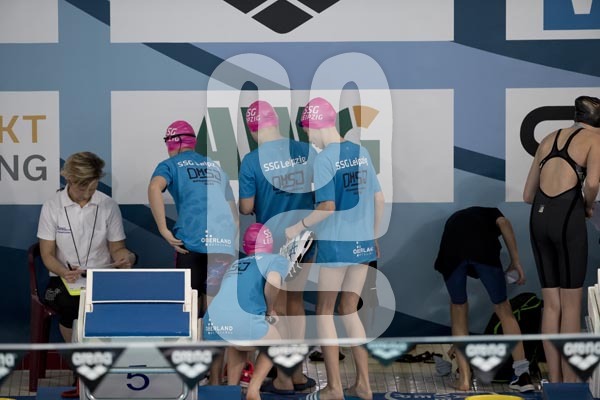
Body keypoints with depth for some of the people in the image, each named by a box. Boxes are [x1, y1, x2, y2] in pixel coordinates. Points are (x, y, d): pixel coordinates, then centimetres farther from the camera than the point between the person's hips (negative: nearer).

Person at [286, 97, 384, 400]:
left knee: (324, 312, 7)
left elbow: (327, 207, -20)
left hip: (333, 244, -6)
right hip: (362, 244, 6)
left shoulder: (323, 160, -13)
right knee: (349, 311, 16)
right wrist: (373, 234, 21)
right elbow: (379, 199, 9)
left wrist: (297, 227, -8)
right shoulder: (362, 153, 6)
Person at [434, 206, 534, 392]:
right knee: (503, 309, 16)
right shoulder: (490, 213, 38)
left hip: (451, 252, 2)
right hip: (484, 249, -2)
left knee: (458, 310, 24)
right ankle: (523, 375, 12)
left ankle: (464, 378, 19)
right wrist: (515, 261, 9)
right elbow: (504, 223, 8)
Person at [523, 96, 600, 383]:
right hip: (567, 216, -5)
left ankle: (554, 380, 12)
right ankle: (569, 381, 4)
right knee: (571, 303, 2)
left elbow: (528, 195, 21)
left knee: (551, 303, 10)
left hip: (539, 215, 5)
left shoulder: (550, 138, 20)